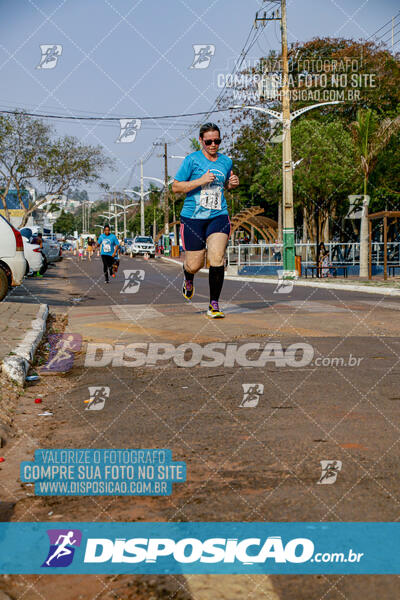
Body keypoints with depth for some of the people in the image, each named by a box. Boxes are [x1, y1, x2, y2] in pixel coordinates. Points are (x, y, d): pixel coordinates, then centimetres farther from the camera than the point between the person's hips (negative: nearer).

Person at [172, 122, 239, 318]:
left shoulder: (226, 161, 11)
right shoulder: (192, 160, -3)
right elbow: (175, 187, -4)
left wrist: (233, 183, 4)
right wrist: (201, 181, -15)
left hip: (218, 216, 2)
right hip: (193, 217, -2)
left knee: (217, 259, -14)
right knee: (194, 265, 2)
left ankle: (214, 305, -4)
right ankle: (188, 279, 41)